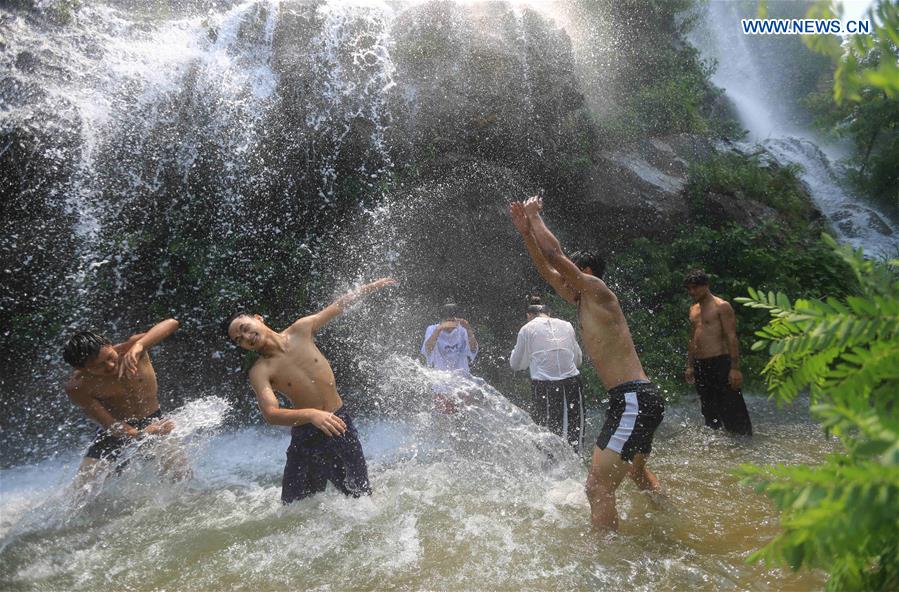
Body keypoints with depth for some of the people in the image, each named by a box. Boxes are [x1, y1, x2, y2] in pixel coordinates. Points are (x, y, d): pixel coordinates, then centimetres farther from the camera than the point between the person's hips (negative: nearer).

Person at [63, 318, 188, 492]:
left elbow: (171, 323, -38)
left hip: (153, 421, 0)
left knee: (183, 474, -14)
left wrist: (138, 345, -53)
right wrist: (140, 434, -39)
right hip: (116, 428, 0)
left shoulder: (129, 349, -24)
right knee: (82, 485, -6)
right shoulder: (77, 388, -22)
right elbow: (108, 424, -22)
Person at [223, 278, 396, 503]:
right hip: (306, 434, -2)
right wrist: (311, 415, -43)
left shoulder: (301, 329, -4)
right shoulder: (260, 372, -13)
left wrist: (373, 286, 14)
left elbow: (338, 306, 8)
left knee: (360, 495, 13)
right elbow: (271, 414, -27)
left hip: (340, 423, 3)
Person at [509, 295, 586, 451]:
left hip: (544, 386, -2)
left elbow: (516, 364, 11)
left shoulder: (527, 329, 3)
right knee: (574, 435, 10)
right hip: (572, 383, 3)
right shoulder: (566, 325, 12)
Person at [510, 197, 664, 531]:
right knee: (636, 471, 32)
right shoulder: (583, 302, 16)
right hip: (638, 400, 11)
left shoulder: (597, 290, -9)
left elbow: (555, 254, -17)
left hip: (634, 400, -11)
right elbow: (547, 270, 20)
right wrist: (526, 232, 14)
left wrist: (535, 217, -3)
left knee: (598, 487, -14)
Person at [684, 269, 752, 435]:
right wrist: (690, 366, 17)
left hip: (720, 363, -7)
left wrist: (735, 368, -17)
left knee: (732, 412, -6)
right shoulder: (693, 309, 17)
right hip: (700, 366, 7)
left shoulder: (721, 306, -5)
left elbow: (731, 338, -11)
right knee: (709, 413, 11)